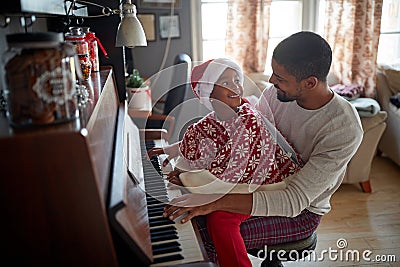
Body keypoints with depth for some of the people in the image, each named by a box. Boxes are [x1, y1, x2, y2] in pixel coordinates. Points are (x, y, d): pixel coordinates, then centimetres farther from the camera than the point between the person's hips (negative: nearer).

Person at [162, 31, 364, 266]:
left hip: (302, 212, -6)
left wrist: (216, 203, -40)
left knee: (211, 235, -24)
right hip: (262, 184, 6)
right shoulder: (276, 93, -11)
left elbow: (294, 202, -33)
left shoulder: (345, 129, -29)